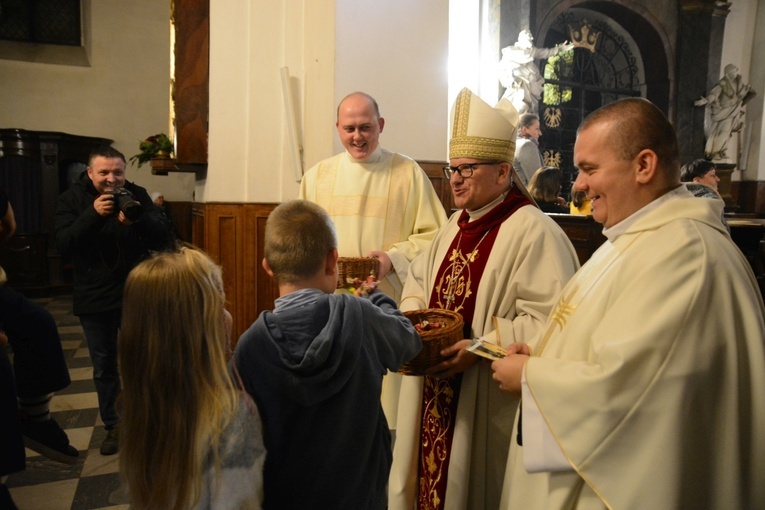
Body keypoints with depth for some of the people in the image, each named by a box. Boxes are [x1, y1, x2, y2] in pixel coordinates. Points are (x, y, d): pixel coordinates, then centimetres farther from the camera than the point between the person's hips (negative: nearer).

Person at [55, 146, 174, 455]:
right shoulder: (71, 200, -4)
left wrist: (138, 219, -30)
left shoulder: (137, 196, -4)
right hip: (94, 299, 1)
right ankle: (113, 426, 29)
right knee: (104, 367, 12)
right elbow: (63, 246, -15)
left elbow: (164, 239, -11)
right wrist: (93, 214, -27)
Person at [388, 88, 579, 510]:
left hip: (487, 404, -7)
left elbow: (549, 320, -24)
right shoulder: (456, 226, 9)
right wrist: (414, 318, 0)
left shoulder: (533, 232, -18)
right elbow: (419, 279, 19)